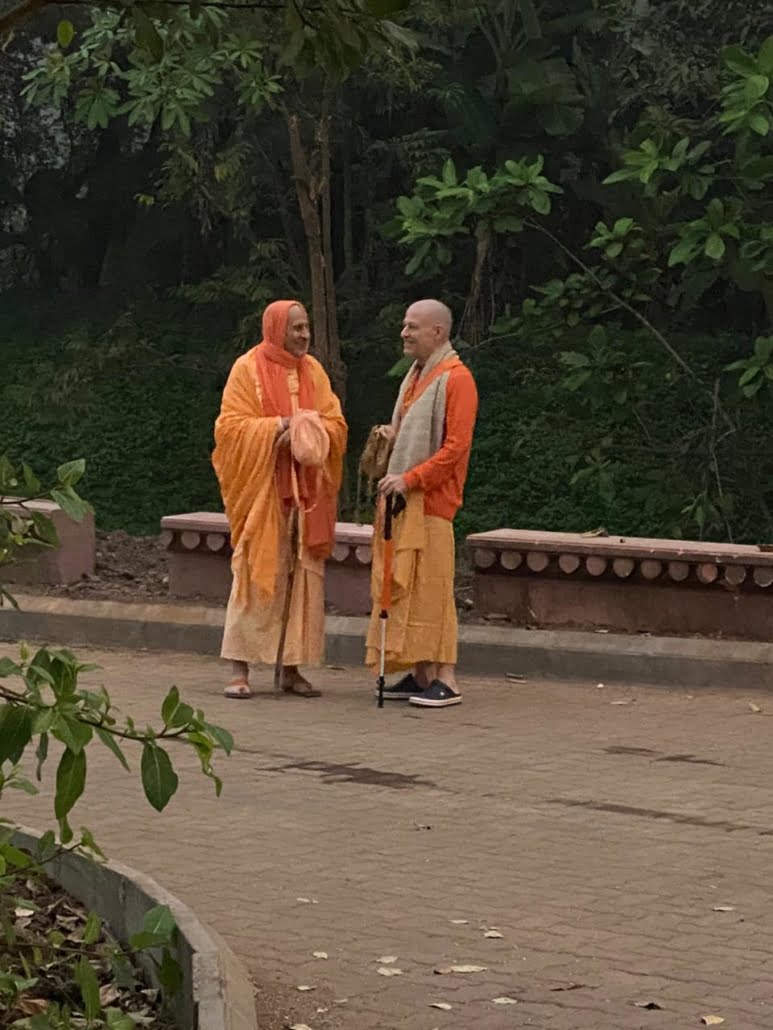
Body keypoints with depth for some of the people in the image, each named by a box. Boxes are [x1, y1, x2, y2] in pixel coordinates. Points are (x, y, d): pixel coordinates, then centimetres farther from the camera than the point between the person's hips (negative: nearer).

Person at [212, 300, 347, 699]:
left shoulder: (313, 371, 11)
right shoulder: (248, 369, -3)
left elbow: (336, 425, 9)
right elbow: (230, 426, -7)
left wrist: (311, 429, -11)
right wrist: (278, 427, -17)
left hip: (306, 491, 5)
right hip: (262, 489, -5)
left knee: (304, 577, 3)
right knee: (256, 575, -6)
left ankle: (291, 668, 9)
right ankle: (240, 669, -4)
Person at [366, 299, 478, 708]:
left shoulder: (455, 379, -9)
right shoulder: (415, 376, 19)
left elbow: (455, 447, -16)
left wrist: (410, 479, -20)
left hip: (430, 502, -9)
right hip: (401, 499, 9)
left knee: (430, 589, -9)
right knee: (402, 587, 8)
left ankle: (445, 679, -6)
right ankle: (419, 675, 12)